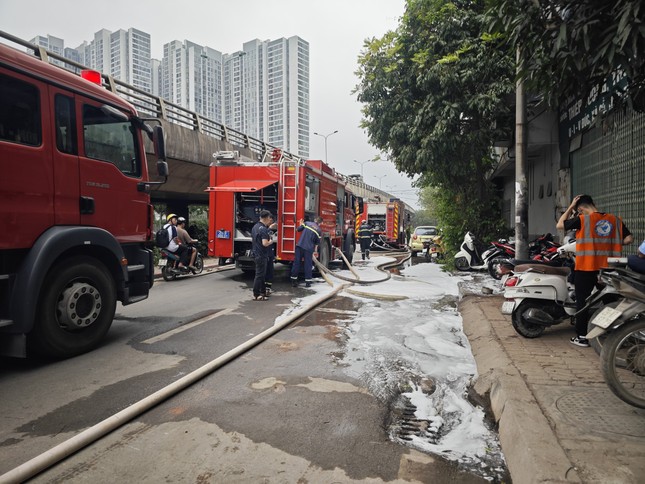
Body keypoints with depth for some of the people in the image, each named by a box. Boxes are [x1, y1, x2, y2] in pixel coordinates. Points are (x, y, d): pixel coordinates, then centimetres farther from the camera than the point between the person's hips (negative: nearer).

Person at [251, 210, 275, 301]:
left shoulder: (255, 227, 10)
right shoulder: (263, 229, -20)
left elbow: (252, 240, 21)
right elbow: (265, 243, -27)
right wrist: (271, 242, -9)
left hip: (256, 254, 10)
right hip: (262, 255, -10)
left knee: (262, 274, 18)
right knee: (259, 275, -3)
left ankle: (262, 292, 27)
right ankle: (256, 295, 2)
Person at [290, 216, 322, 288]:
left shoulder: (307, 223, 7)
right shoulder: (319, 230, 6)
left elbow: (298, 229, 11)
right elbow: (317, 243, 9)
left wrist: (301, 224, 29)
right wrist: (314, 250, 22)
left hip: (300, 245, 1)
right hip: (309, 248, -1)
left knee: (296, 263, 7)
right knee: (308, 265, 8)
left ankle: (293, 281, 10)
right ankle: (308, 282, 10)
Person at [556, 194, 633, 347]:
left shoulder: (582, 219, -11)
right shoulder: (615, 220, 3)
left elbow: (559, 225, 0)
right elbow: (629, 238, 2)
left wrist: (570, 207, 4)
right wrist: (613, 244, 14)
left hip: (585, 269, -5)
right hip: (607, 270, 5)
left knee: (582, 302, 4)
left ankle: (582, 336, 8)